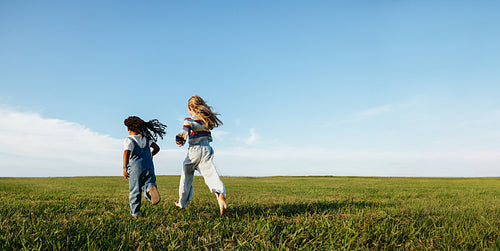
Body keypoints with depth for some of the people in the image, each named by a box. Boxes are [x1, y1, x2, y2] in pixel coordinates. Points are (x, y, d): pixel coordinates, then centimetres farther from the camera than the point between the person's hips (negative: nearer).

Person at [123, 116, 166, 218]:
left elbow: (126, 152, -17)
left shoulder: (128, 140, -1)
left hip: (135, 168, -3)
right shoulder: (146, 138, 14)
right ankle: (151, 189, -35)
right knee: (146, 186, 1)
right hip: (149, 166, 3)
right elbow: (157, 148, 18)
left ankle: (135, 213, 10)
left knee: (134, 191, 7)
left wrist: (124, 168, -20)